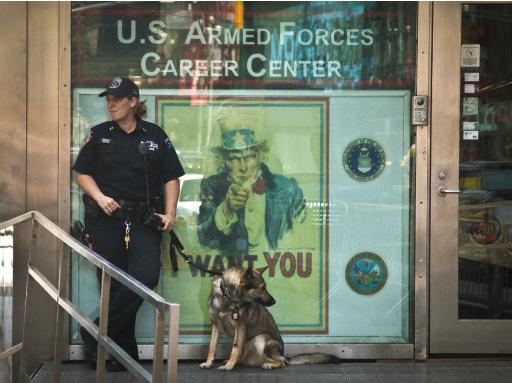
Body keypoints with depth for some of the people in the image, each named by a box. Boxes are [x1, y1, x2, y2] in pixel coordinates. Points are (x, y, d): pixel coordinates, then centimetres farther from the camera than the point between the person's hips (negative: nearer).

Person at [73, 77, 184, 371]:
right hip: (107, 218, 0)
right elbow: (82, 173, 9)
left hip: (145, 219, 0)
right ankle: (125, 354, 12)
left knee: (146, 276, -18)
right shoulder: (99, 134, 8)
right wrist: (99, 197, -9)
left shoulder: (156, 136, 8)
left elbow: (171, 178, 8)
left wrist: (170, 213, -3)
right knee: (116, 283, 2)